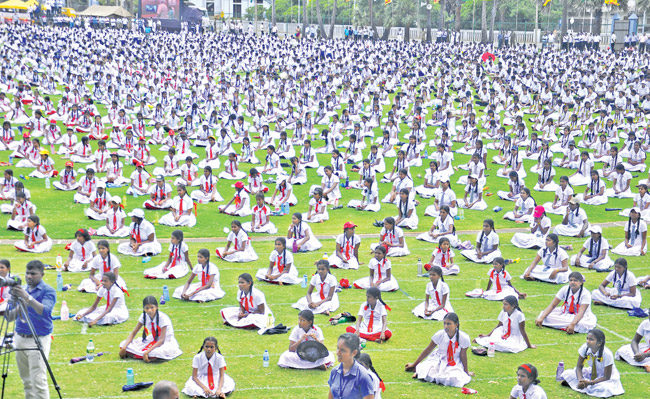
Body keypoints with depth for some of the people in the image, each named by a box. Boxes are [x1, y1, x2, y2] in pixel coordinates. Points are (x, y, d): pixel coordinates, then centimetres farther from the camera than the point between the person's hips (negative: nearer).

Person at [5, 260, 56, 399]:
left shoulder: (48, 291, -5)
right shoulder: (21, 290, 12)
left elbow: (44, 311, -24)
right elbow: (9, 317, 9)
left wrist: (28, 297, -34)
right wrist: (17, 303, -10)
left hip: (38, 339, -6)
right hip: (19, 339, 6)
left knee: (38, 381, -12)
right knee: (26, 381, 12)